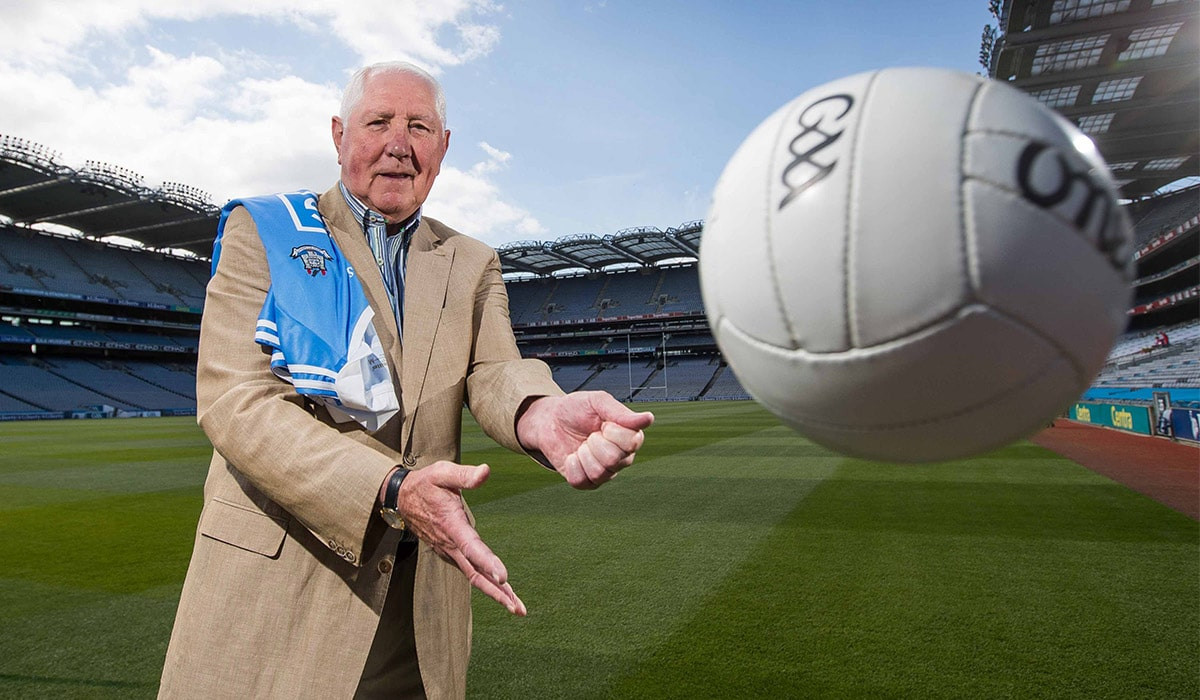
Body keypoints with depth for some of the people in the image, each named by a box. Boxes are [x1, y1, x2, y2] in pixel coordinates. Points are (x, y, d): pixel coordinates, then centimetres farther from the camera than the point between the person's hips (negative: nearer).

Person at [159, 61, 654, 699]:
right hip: (270, 575, -2)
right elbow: (234, 398, -13)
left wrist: (543, 415, -34)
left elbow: (494, 372, -8)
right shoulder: (261, 232, -1)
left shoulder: (472, 266, 9)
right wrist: (392, 491, -26)